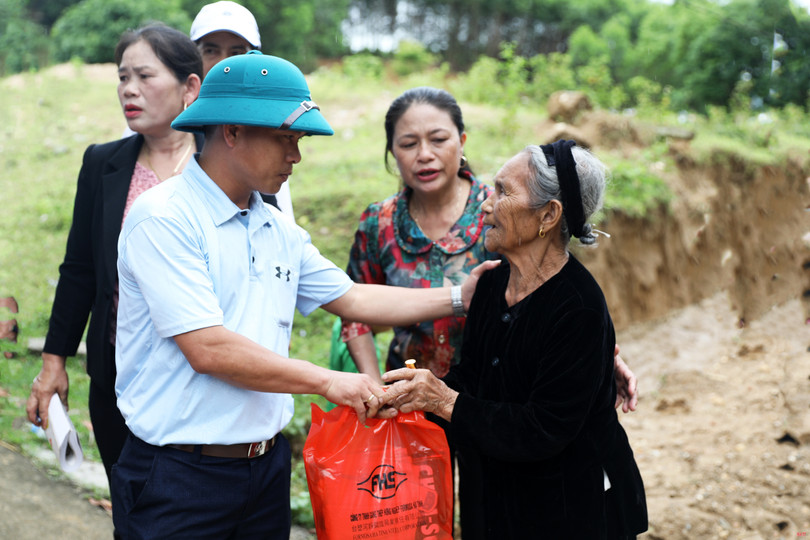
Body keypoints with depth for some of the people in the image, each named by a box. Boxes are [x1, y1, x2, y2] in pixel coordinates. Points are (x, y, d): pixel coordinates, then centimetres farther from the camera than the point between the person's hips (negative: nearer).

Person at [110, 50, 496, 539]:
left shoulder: (280, 231, 9)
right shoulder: (164, 219, -16)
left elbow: (351, 298, 17)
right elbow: (208, 350, -22)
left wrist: (459, 298, 11)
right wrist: (327, 381, -18)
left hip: (267, 463, 7)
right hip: (181, 476, -7)